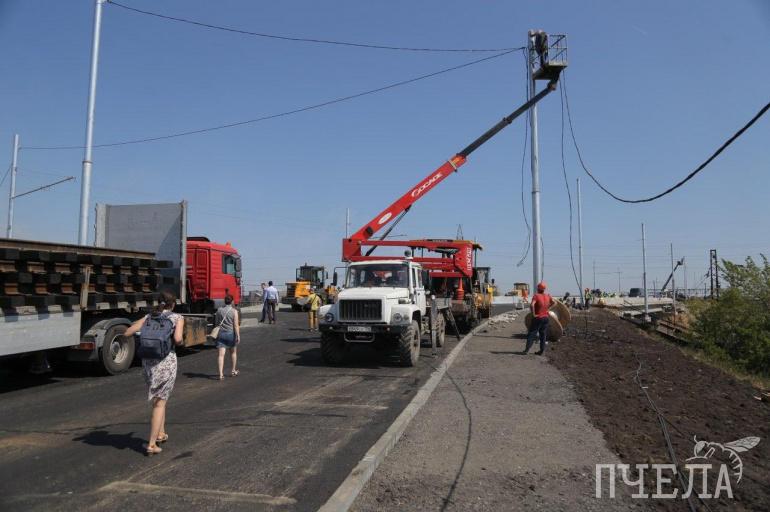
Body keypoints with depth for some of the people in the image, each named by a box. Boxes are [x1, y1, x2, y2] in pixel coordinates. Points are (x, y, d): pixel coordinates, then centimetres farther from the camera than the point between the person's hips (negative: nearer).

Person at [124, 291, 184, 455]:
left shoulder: (148, 317, 10)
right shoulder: (177, 318, -2)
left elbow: (127, 333, 4)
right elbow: (177, 339, -17)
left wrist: (142, 330, 21)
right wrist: (180, 342, 5)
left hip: (147, 362, 5)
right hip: (166, 362, -4)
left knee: (159, 399, 25)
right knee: (159, 403, 3)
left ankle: (160, 433, 34)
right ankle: (151, 444, 1)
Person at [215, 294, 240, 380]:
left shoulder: (219, 310, 2)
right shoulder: (234, 311, -8)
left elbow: (216, 322, 12)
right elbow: (236, 325, -13)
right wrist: (238, 336, -11)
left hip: (220, 334, 2)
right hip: (231, 334, -2)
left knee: (221, 354, -3)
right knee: (233, 352, 19)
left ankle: (221, 374, -13)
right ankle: (233, 371, 30)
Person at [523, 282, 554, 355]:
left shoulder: (536, 295, -15)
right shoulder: (548, 296, 3)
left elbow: (531, 305, -29)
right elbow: (553, 302, 18)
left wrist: (533, 314, -19)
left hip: (537, 318, -5)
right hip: (545, 318, 5)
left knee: (532, 334, 1)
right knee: (543, 335, 11)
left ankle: (527, 349, -5)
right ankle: (541, 351, 12)